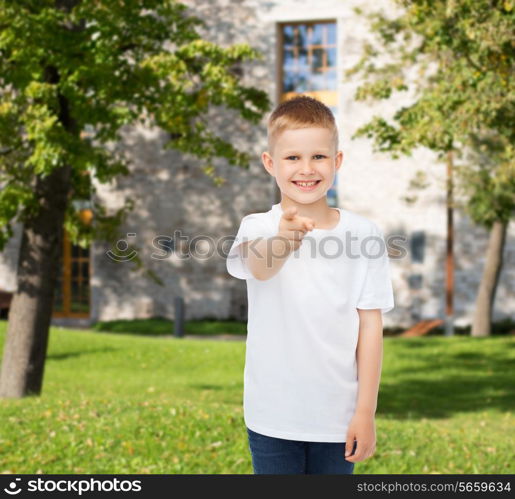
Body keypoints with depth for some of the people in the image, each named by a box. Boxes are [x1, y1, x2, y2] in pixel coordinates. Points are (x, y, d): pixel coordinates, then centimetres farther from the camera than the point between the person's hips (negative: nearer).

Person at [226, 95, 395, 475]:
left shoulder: (363, 233, -3)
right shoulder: (258, 227, -6)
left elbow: (370, 325, -1)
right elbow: (258, 266, -31)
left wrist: (366, 411, -3)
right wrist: (285, 240, -54)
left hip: (337, 416, 1)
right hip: (273, 416, -1)